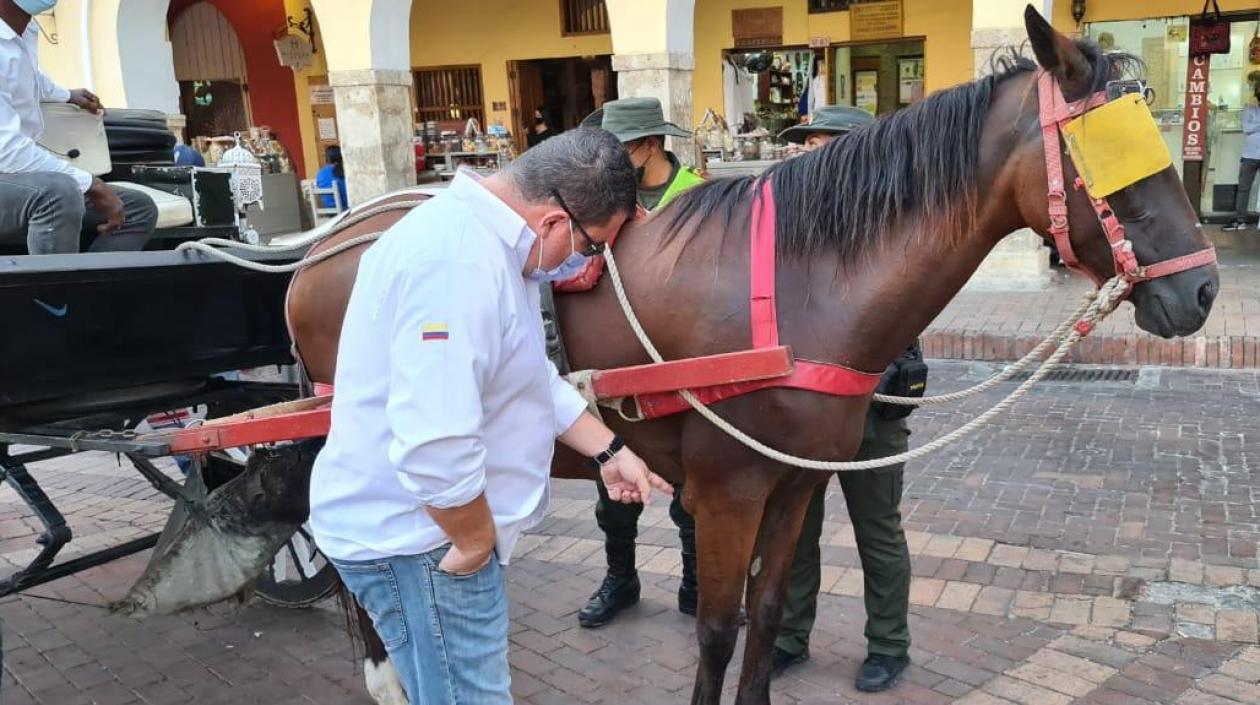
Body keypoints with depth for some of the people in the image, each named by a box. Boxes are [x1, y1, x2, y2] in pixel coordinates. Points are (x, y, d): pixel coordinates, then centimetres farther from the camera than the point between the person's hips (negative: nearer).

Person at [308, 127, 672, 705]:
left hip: (433, 526, 10)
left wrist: (608, 451, 15)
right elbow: (435, 451, -36)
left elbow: (531, 377, 16)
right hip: (414, 537, -10)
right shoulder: (457, 263, -30)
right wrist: (477, 543, -19)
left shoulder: (486, 241, 5)